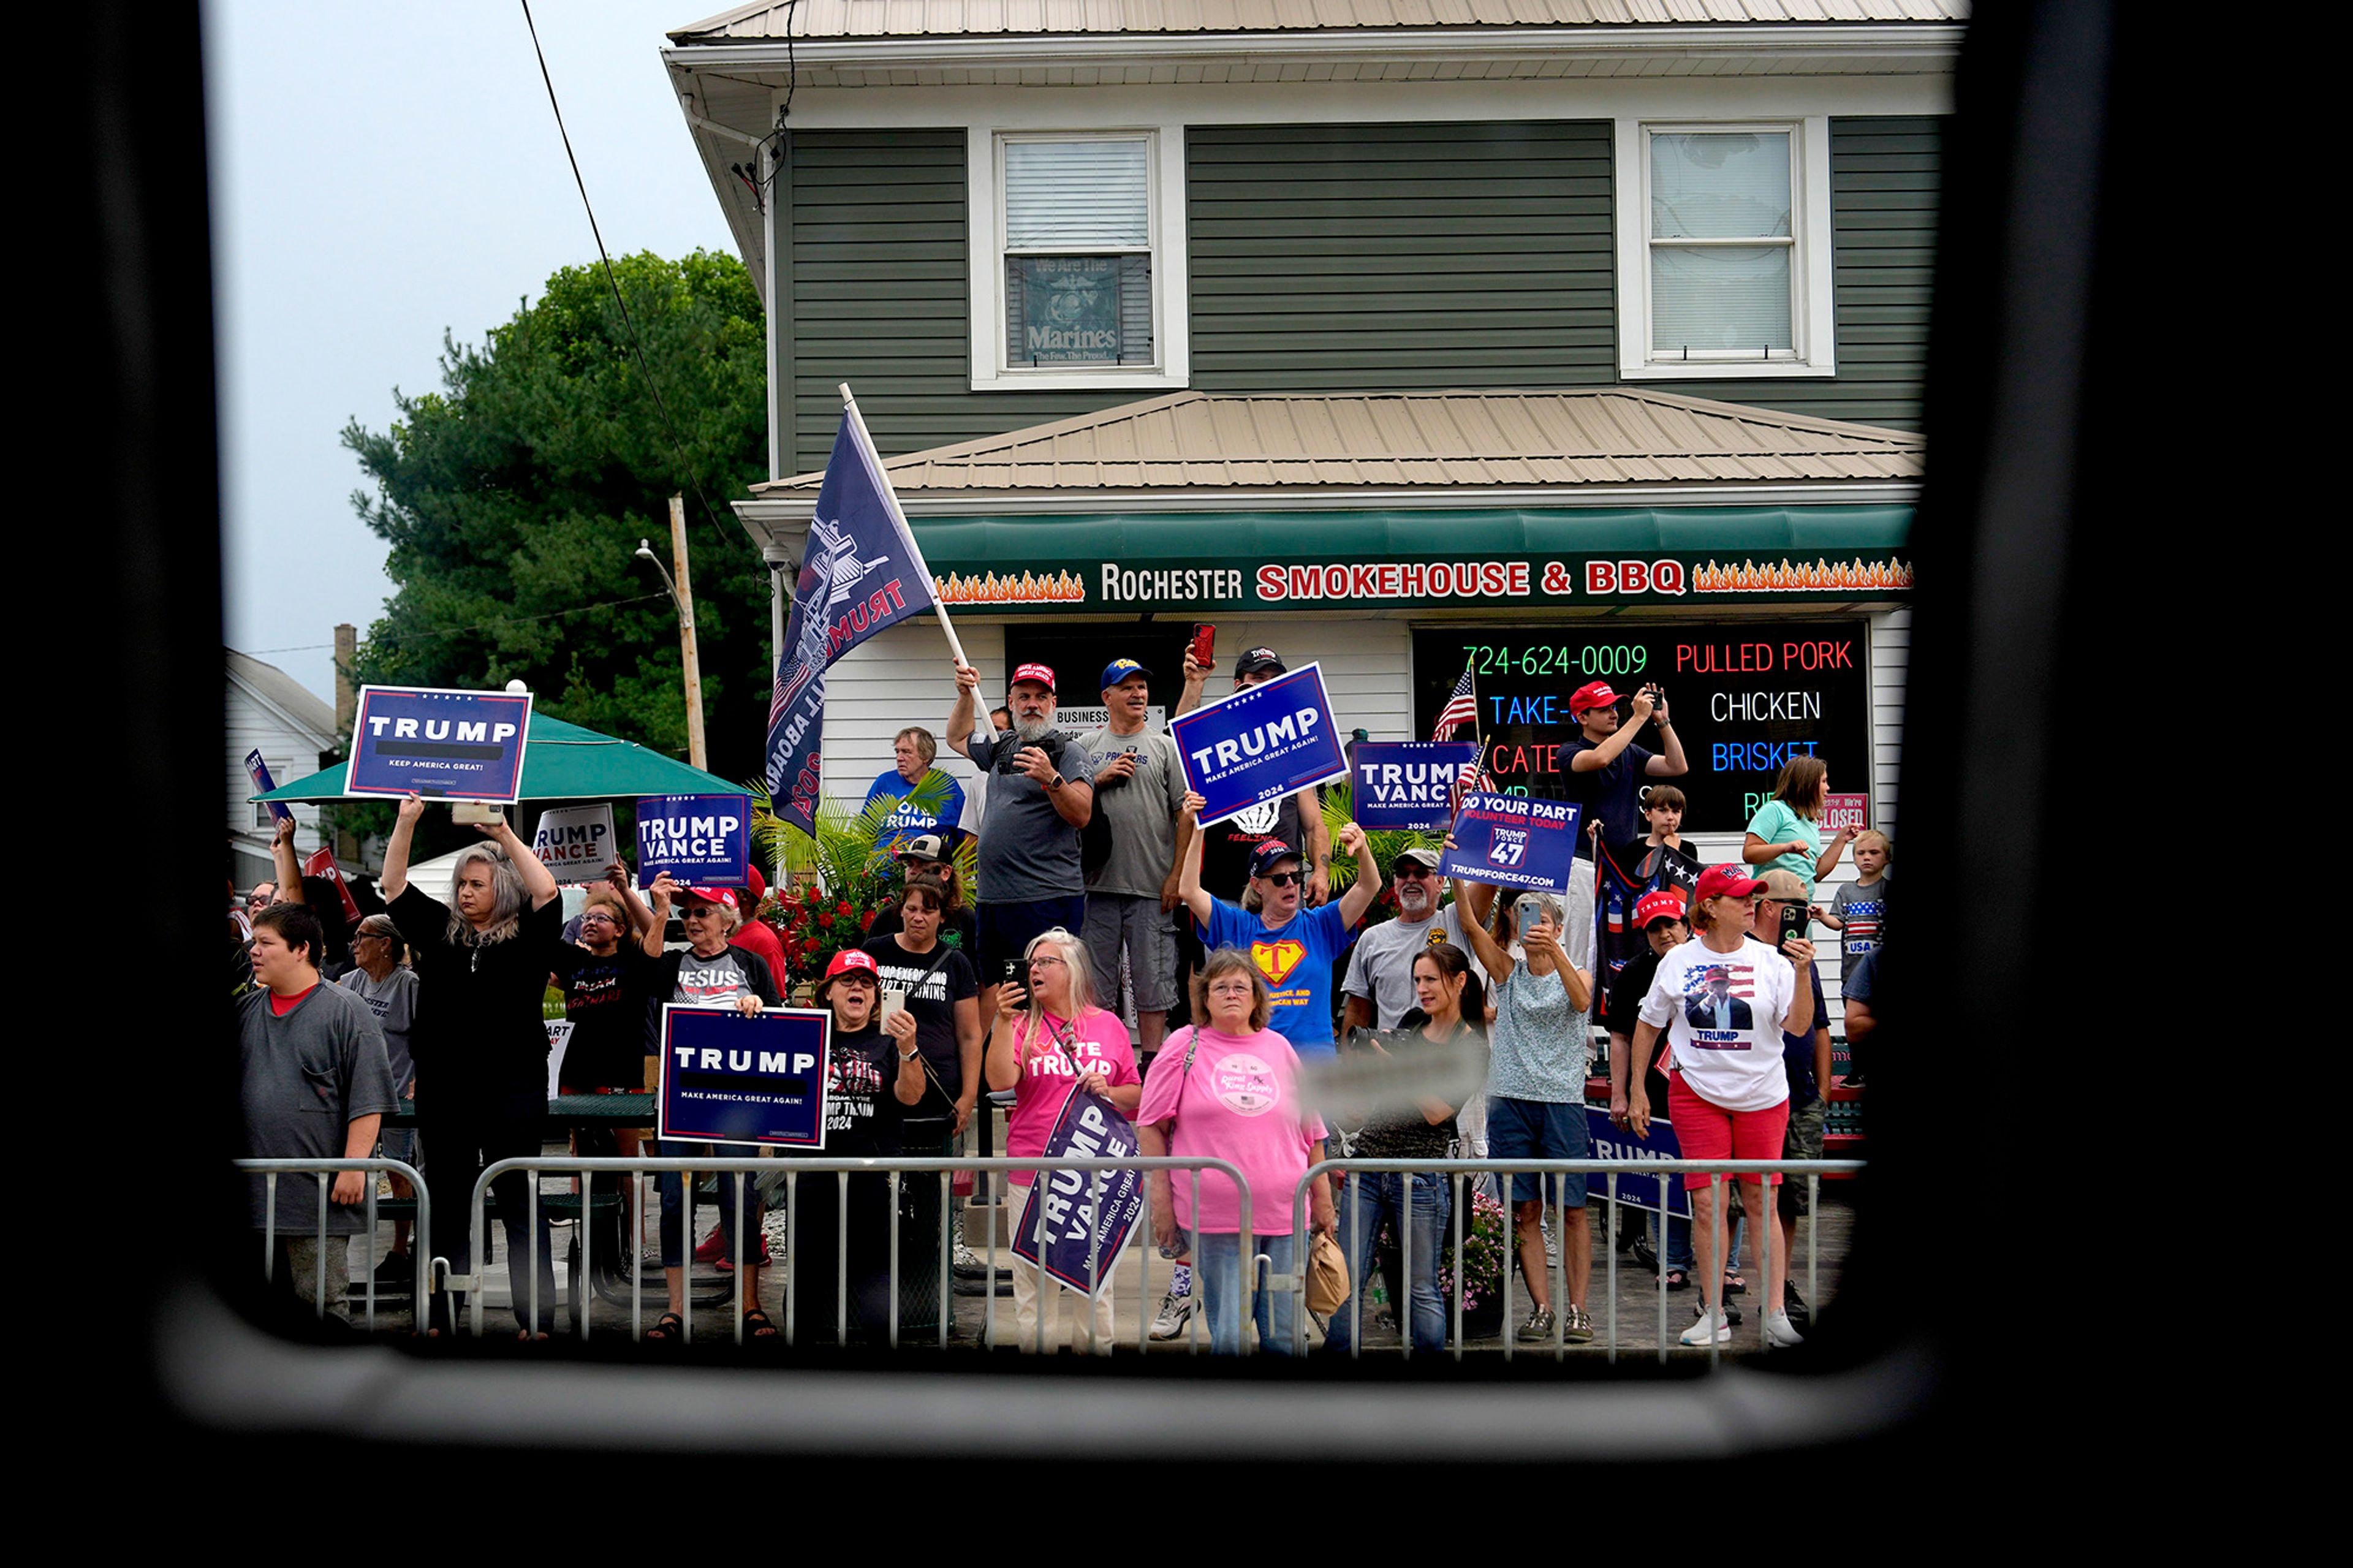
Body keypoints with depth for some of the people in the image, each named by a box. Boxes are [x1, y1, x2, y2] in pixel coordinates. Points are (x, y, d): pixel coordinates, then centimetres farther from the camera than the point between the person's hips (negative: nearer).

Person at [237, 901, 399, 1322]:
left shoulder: (345, 1011, -3)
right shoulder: (245, 1011, 12)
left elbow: (367, 1100, -7)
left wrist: (353, 1166, -13)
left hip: (319, 1193, -5)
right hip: (252, 1191, 6)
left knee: (320, 1303, -2)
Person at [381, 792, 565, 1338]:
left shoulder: (527, 939, 1)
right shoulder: (439, 930, 11)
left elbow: (546, 891, -15)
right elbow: (395, 886, 8)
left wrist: (505, 834, -14)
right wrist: (406, 823, -2)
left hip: (512, 1090, -3)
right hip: (443, 1090, 4)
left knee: (519, 1201, 1)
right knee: (447, 1203, 10)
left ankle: (535, 1318, 4)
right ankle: (440, 1314, 17)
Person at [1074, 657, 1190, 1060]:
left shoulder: (1165, 747, 7)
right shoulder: (1085, 746, 11)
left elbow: (1185, 813, 2)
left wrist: (1177, 875, -5)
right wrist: (1100, 778, -7)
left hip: (1152, 888, -1)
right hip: (1097, 883, 1)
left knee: (1153, 981, 1)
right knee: (1095, 983, 4)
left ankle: (1152, 1062, 7)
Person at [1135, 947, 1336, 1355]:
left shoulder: (1280, 1048, 14)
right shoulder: (1185, 1048, 3)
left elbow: (1311, 1129, 19)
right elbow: (1151, 1126, 3)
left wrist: (1322, 1199, 17)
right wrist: (1161, 1199, -3)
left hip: (1284, 1214, 3)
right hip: (1213, 1218, -3)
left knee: (1284, 1337, 4)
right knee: (1229, 1336, -6)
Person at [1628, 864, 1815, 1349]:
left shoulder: (1770, 960, -2)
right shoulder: (1677, 962, 0)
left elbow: (1799, 1026, -7)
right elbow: (1648, 1025, 9)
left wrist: (1803, 974, -20)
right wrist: (1637, 1088, 7)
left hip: (1762, 1095, 0)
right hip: (1696, 1091, 0)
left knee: (1761, 1201, 3)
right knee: (1706, 1203, -1)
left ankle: (1776, 1313, 9)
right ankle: (1713, 1315, 8)